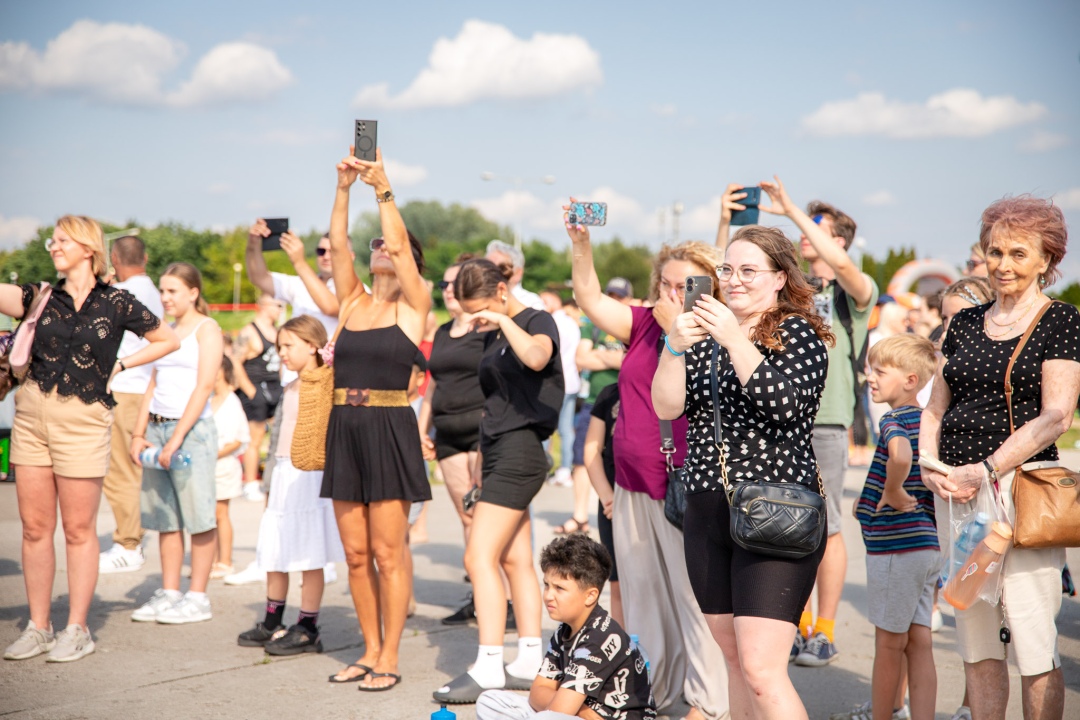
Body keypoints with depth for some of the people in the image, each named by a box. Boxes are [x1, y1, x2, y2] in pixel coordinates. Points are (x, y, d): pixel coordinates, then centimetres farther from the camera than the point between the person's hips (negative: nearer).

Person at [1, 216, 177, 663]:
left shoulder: (116, 303, 0)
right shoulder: (40, 298, 8)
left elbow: (168, 340, 9)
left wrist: (119, 365, 3)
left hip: (83, 421, -3)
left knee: (78, 529, 3)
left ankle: (77, 630, 11)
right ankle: (38, 627, 15)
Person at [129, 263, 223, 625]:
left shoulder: (206, 328, -3)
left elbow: (204, 386, -12)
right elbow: (153, 385, 18)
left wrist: (177, 437, -17)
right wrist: (139, 434, 7)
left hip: (192, 428, -7)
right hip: (157, 427, 7)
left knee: (199, 516, -3)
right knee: (164, 516, 8)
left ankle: (198, 598, 1)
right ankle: (168, 593, 14)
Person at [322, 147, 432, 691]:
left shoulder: (412, 307, 0)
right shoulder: (353, 302, 12)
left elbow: (400, 243, -12)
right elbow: (337, 244, 2)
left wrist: (382, 188, -14)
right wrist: (344, 190, -6)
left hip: (390, 432, -5)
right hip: (344, 430, 5)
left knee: (388, 553, -2)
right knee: (356, 553, 9)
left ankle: (389, 658, 6)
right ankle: (371, 650, 21)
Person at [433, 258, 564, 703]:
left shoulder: (537, 321, -7)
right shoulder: (493, 336, 16)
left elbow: (536, 357, -32)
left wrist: (504, 319, -24)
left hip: (520, 451, -9)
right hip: (500, 451, 9)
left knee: (480, 558, -13)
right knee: (514, 560, 7)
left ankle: (488, 669, -13)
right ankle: (529, 663, 10)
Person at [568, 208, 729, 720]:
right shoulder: (644, 324, 8)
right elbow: (590, 298, 6)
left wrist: (678, 329, -19)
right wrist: (580, 243, -5)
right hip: (632, 489, 6)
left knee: (692, 596, -3)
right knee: (640, 596, 14)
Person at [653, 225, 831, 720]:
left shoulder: (799, 332, -3)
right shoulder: (706, 333, 14)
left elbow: (785, 404, -20)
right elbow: (666, 406, 3)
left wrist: (734, 338, -22)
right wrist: (675, 346, -13)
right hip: (706, 510, 7)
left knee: (762, 669, -14)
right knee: (735, 660, 13)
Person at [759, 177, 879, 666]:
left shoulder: (855, 291, -1)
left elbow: (841, 264, -22)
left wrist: (793, 211, -22)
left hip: (825, 422, -5)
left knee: (825, 528, -1)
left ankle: (824, 632, 8)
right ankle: (796, 625, 18)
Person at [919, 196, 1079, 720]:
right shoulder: (964, 323, 15)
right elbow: (935, 408, 17)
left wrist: (986, 469, -17)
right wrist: (931, 466, -2)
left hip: (1024, 486, -5)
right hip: (957, 490, 5)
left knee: (1031, 637, -6)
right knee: (974, 634, 8)